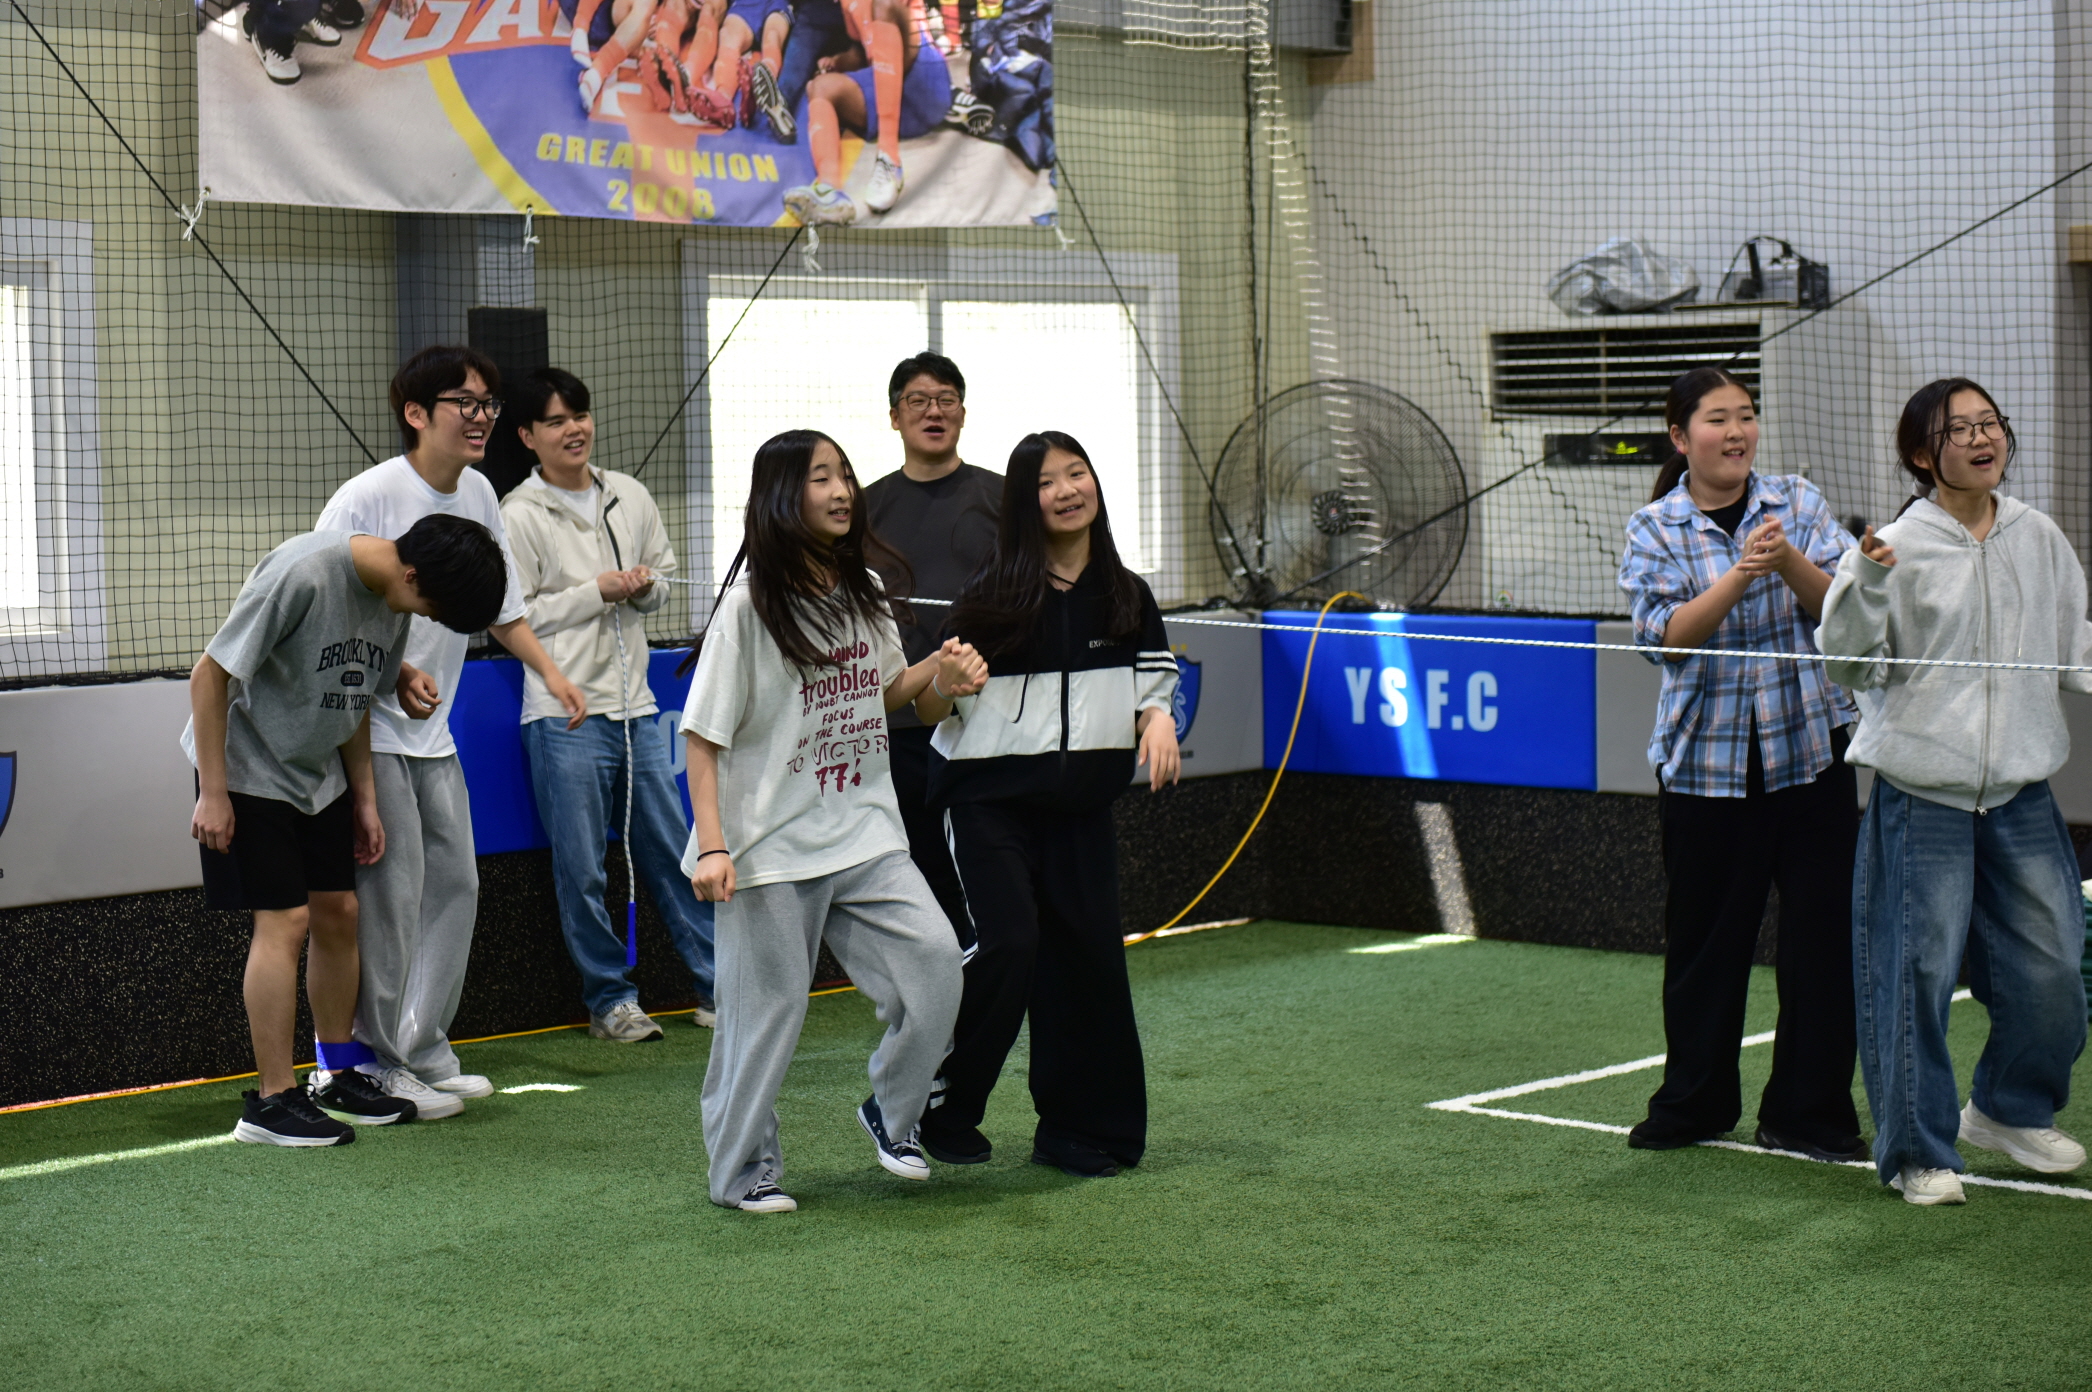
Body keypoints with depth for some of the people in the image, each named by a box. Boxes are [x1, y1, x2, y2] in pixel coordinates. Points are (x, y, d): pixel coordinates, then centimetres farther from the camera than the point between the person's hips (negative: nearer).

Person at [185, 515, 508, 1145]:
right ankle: (272, 1102, -4)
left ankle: (338, 1077, 22)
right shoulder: (300, 574, -28)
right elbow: (209, 675, -23)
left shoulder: (392, 600, -4)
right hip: (248, 769, -8)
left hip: (317, 772, 8)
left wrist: (365, 799, 11)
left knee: (338, 913, 8)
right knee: (285, 921, -11)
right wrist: (212, 794, -21)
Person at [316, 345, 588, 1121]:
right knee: (391, 893, -7)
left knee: (454, 883, 10)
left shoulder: (478, 495, 6)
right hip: (367, 730, -8)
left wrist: (549, 672, 1)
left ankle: (422, 1052, 20)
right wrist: (394, 676, -29)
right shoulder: (365, 500, -18)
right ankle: (377, 1064, 4)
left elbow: (503, 607, 16)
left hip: (433, 733, 8)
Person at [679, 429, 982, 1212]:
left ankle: (890, 1115, 17)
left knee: (933, 962, -6)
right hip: (772, 846, -5)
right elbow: (703, 734, -10)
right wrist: (712, 845, -17)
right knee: (765, 1008, 2)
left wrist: (938, 675, 2)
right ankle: (742, 1171, 19)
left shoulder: (863, 590, 8)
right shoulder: (751, 603, -12)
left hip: (865, 834, 5)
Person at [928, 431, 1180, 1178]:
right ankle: (942, 1109, 3)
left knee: (1089, 955, 2)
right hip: (991, 801, -4)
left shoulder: (1127, 597, 6)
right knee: (1007, 943, -15)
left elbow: (1153, 686, 12)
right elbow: (946, 706, -1)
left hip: (1081, 808, 4)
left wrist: (1156, 719, -9)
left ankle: (1080, 1127, 16)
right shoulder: (993, 599, -7)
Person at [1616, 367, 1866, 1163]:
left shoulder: (1797, 503, 5)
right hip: (1707, 759, -1)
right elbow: (1665, 636, -12)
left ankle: (1810, 1112, 11)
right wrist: (1739, 574, -24)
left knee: (1823, 927, 0)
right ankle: (1694, 1104, 24)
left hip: (1810, 747, 1)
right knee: (1704, 935, 7)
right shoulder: (1655, 530, 1)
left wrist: (1788, 561, -22)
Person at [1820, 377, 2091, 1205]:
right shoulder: (1900, 547, -8)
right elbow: (1849, 667, -9)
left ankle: (2011, 1111, 32)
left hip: (2021, 787, 5)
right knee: (1919, 968, -1)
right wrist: (1866, 585, -23)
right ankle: (1917, 1151, 14)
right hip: (1922, 789, -5)